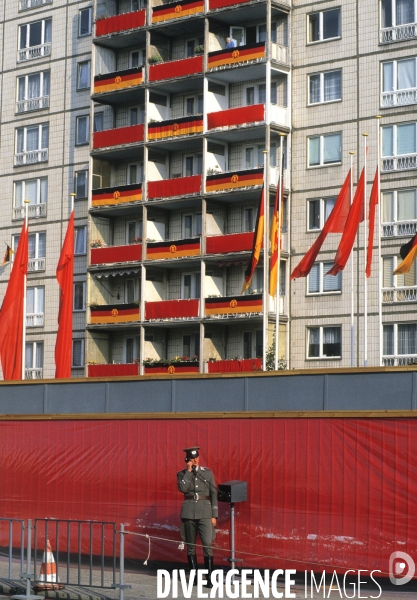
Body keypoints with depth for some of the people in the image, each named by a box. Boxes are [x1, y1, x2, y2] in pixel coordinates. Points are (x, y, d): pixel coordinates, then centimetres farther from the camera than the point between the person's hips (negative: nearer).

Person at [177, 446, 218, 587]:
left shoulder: (207, 473, 8)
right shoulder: (182, 474, 7)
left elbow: (214, 494, 7)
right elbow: (182, 488, -13)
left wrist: (214, 515, 2)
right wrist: (188, 471, -10)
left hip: (205, 511, -1)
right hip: (189, 511, 1)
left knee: (207, 544, -11)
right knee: (190, 545, 5)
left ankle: (209, 578, -10)